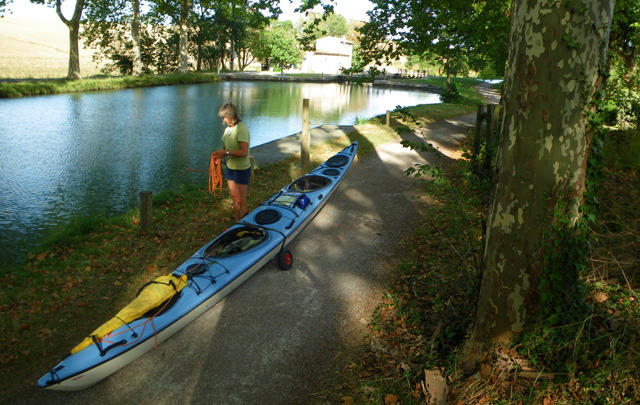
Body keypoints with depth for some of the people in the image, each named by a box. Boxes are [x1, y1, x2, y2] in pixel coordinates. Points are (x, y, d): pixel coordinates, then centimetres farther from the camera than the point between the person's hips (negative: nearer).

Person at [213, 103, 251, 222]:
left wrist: (226, 152, -24)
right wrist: (220, 154, -6)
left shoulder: (241, 129, -19)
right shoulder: (227, 129, 7)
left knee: (241, 201, -1)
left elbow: (244, 152, -26)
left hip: (241, 169, -8)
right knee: (234, 198, 14)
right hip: (230, 167, 8)